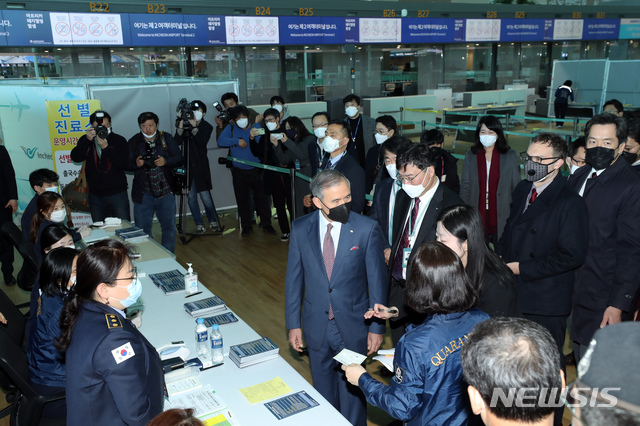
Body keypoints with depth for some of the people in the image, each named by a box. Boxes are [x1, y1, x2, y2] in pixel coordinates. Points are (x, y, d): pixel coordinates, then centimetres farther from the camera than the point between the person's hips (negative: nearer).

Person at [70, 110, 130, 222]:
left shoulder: (119, 140, -1)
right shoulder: (86, 140, 5)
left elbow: (124, 164, -13)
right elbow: (76, 158, -10)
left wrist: (106, 148, -22)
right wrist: (87, 140, -21)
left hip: (117, 193, -2)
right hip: (95, 195, 2)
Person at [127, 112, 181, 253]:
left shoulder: (166, 138, 2)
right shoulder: (133, 142, 1)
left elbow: (178, 157, 1)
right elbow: (126, 164, 1)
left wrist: (166, 161, -18)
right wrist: (136, 163, -20)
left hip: (166, 191, 0)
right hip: (143, 194, 0)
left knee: (169, 226, 8)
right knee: (143, 229, 6)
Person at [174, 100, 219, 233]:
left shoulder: (207, 127, 0)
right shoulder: (186, 124, 3)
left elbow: (203, 141, -19)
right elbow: (177, 142, -9)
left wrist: (194, 127, -28)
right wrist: (181, 126, -22)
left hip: (201, 166, -2)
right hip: (187, 165, 2)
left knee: (205, 196, -4)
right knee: (191, 197, 3)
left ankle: (213, 220, 17)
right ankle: (199, 224, 15)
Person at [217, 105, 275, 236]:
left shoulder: (256, 127, -3)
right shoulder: (231, 128, 1)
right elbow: (220, 141, -14)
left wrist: (252, 138, -34)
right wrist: (237, 141, -21)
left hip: (256, 170, -1)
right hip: (239, 171, 1)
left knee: (261, 197, 2)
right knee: (242, 199, 8)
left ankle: (266, 224, 16)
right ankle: (246, 226, 21)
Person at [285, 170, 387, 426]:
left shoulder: (367, 229, -15)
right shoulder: (300, 228, -8)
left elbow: (377, 281, -8)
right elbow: (294, 279, 0)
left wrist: (377, 327, -4)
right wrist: (293, 324, 2)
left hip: (353, 328, -2)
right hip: (316, 327, 3)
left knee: (352, 393, 15)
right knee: (324, 393, 22)